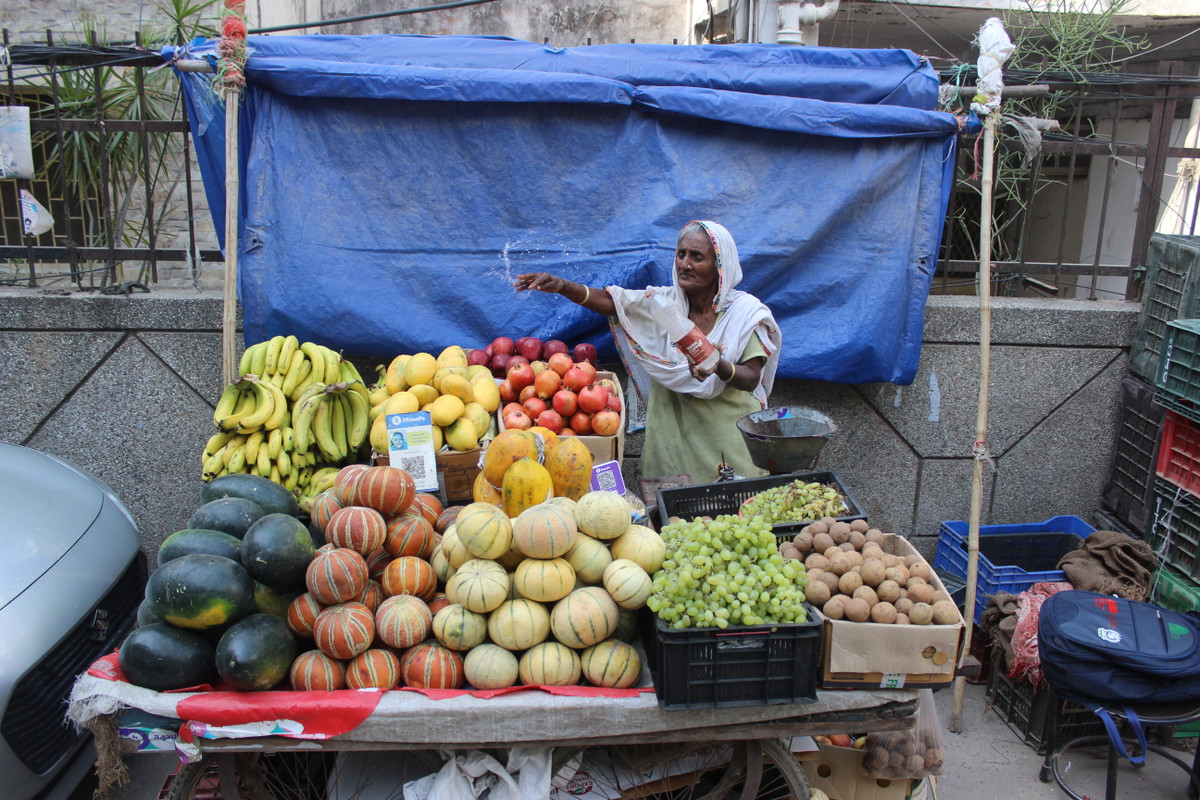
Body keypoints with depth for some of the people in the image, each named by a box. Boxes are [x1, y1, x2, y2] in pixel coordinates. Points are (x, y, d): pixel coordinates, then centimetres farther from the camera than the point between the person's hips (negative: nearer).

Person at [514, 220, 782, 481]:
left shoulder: (745, 311, -5)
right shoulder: (664, 302, 1)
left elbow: (752, 379, -11)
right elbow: (608, 302, -11)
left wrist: (721, 368, -33)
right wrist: (562, 286, -28)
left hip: (729, 433, -2)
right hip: (672, 430, 2)